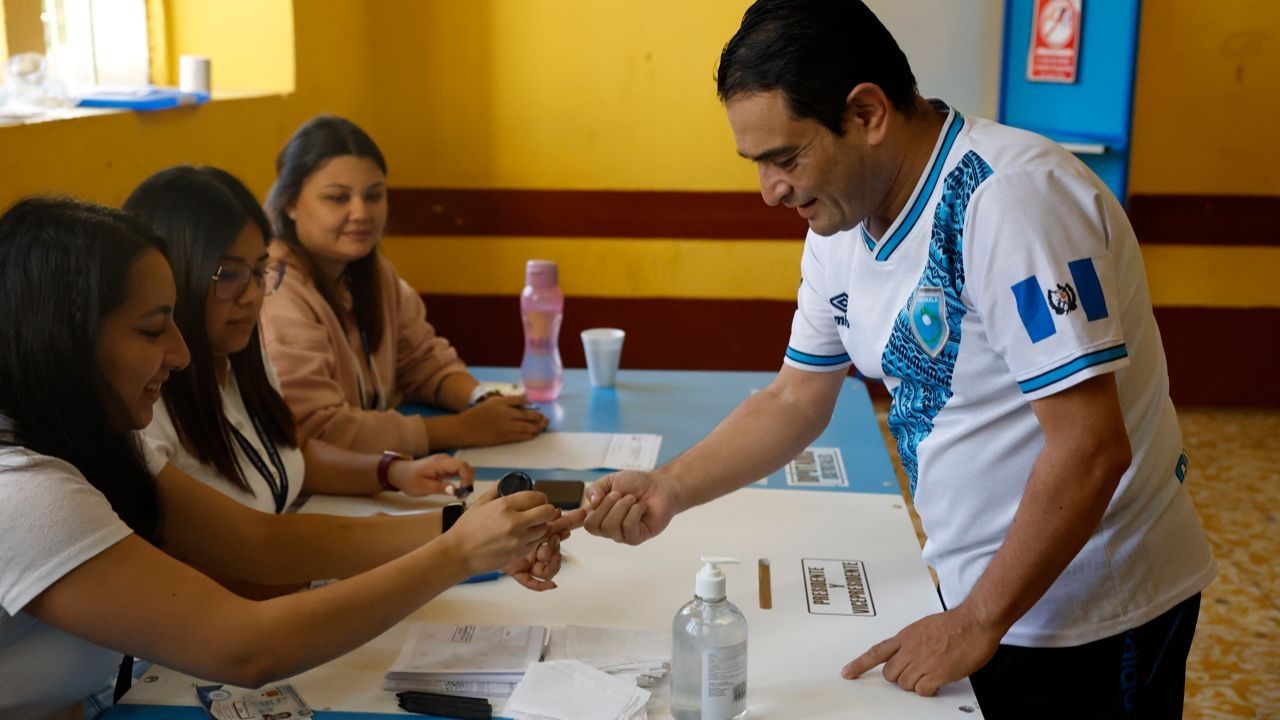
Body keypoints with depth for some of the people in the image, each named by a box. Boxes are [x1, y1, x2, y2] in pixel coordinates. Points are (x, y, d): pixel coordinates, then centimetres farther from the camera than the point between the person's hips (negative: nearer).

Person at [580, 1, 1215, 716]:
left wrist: (977, 624, -18)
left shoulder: (1009, 198, -26)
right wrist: (665, 490, -4)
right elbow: (794, 401, 9)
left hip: (1091, 620, -7)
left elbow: (1091, 448, -27)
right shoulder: (841, 228, 0)